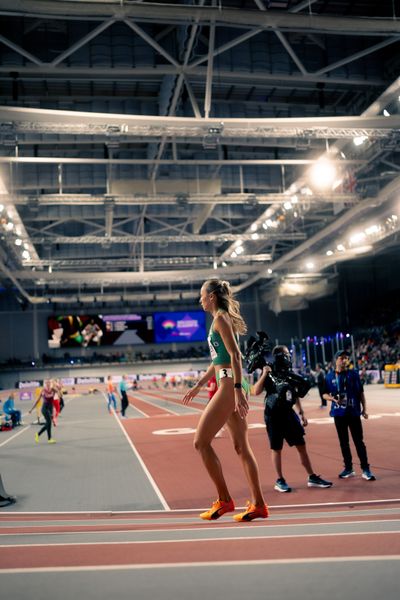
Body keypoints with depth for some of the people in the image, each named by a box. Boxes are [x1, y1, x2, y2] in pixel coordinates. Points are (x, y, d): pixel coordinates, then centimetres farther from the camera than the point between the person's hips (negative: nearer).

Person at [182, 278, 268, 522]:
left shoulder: (221, 318, -7)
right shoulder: (223, 318, 21)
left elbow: (235, 355, -17)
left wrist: (237, 389, -24)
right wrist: (198, 386, 30)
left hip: (230, 385, -10)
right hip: (232, 386, 10)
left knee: (201, 441, -4)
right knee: (242, 447, 9)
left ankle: (224, 500, 1)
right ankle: (259, 505, 12)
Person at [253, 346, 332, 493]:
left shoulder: (290, 374, 7)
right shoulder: (269, 374, -9)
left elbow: (296, 395, 15)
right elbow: (256, 392, -20)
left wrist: (302, 414, 14)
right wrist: (264, 374, -25)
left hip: (288, 413, 5)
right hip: (273, 414, -5)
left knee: (301, 445, 7)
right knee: (276, 448, 3)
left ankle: (312, 477, 17)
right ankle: (280, 481, 16)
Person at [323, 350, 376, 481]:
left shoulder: (354, 374, 0)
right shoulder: (330, 377, 0)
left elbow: (361, 392, 4)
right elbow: (325, 394, 6)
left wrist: (364, 409, 1)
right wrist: (333, 398, -14)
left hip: (354, 412, -1)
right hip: (339, 413, 1)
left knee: (359, 441, 1)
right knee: (343, 442, 10)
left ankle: (365, 469, 7)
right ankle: (348, 468, 21)